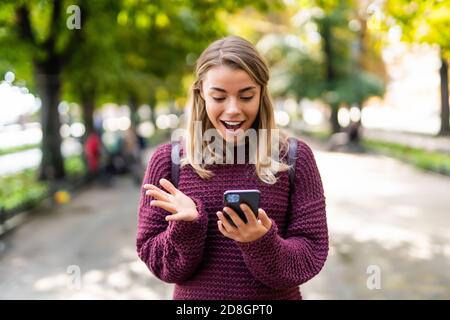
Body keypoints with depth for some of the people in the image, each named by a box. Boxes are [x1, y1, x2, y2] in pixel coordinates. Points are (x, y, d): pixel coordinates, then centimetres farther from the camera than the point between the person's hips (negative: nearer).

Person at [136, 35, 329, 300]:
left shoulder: (295, 157, -10)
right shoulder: (168, 160, -9)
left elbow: (311, 254, -10)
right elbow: (155, 259, -6)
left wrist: (262, 243, -28)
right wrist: (186, 226, -24)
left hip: (276, 296, 0)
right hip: (194, 296, 1)